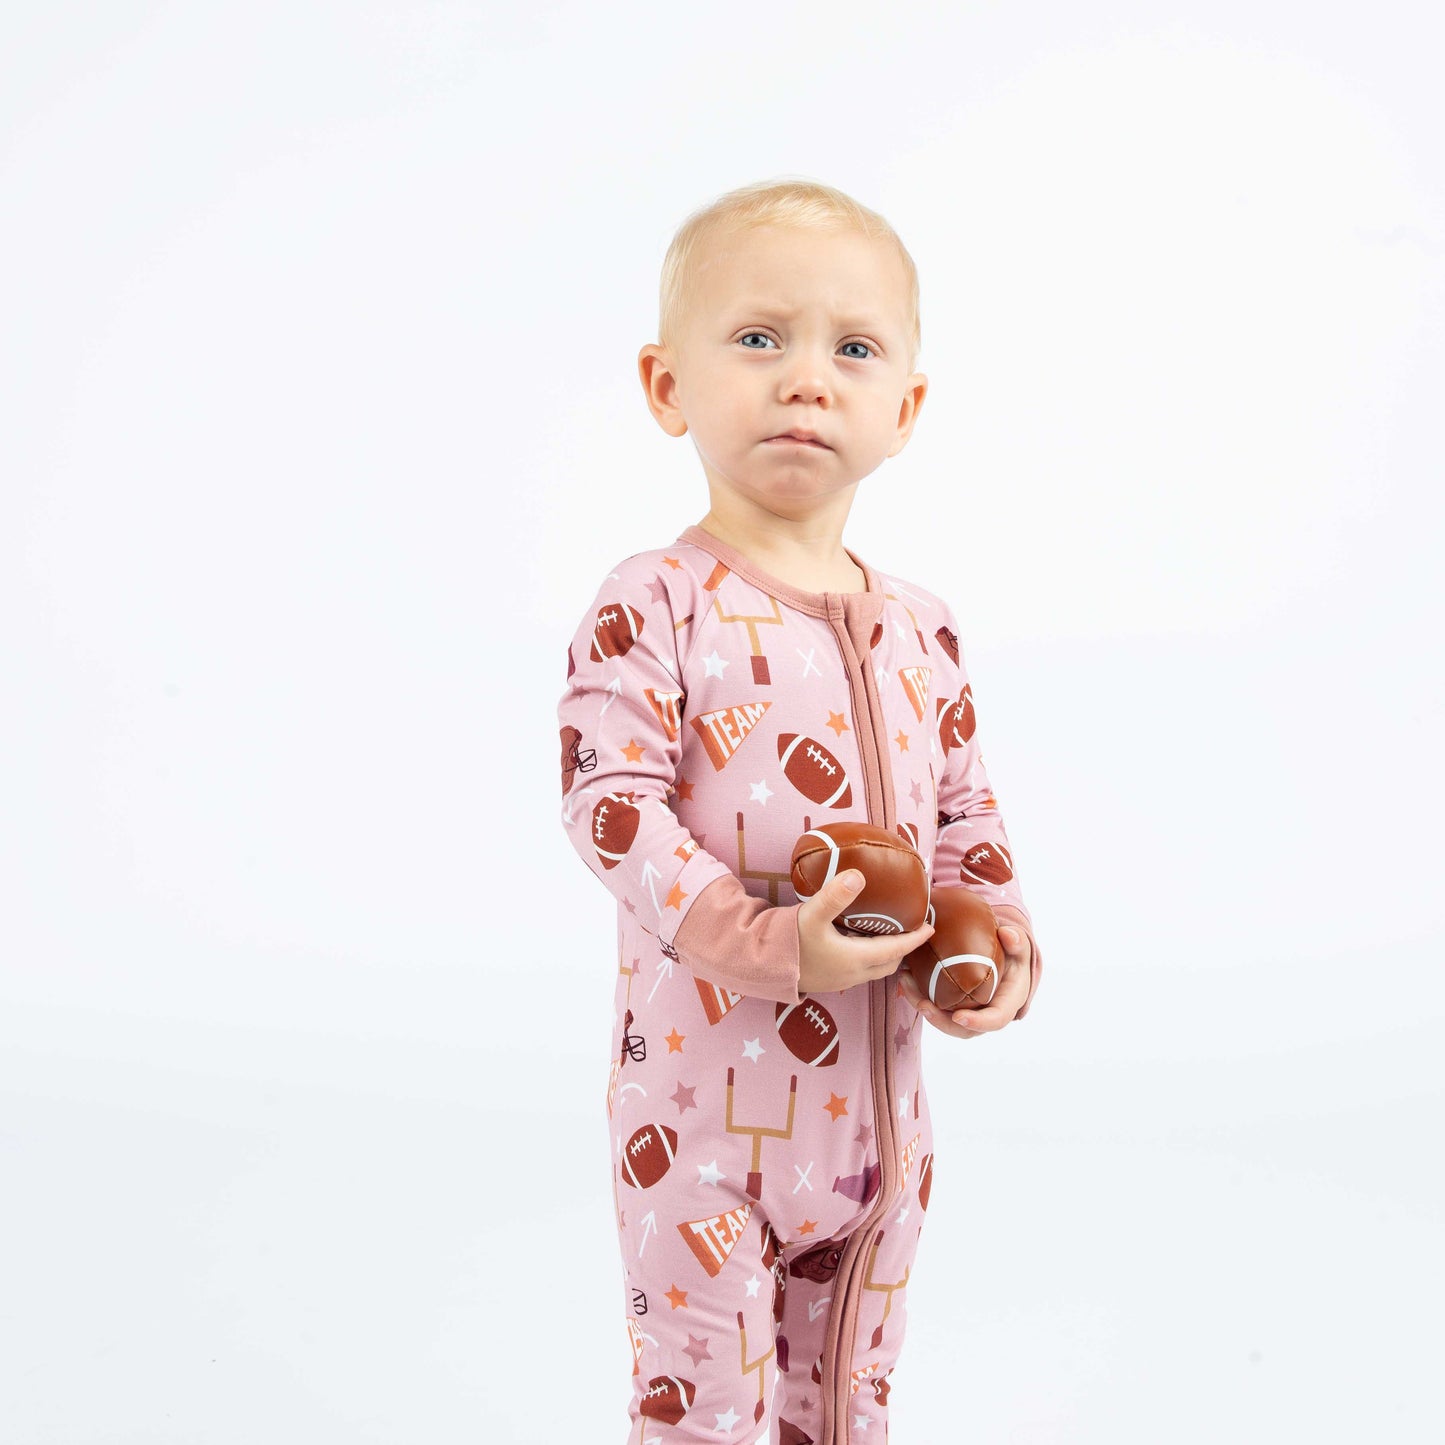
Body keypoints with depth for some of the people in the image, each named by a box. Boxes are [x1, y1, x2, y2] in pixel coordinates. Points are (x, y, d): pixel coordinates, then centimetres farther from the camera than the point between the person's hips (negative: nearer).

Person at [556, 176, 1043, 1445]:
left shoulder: (920, 626, 4)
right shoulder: (653, 607, -13)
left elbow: (965, 807, 12)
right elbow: (611, 803, -20)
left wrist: (994, 941, -5)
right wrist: (768, 942, -29)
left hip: (877, 1098, 5)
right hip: (708, 1092, -5)